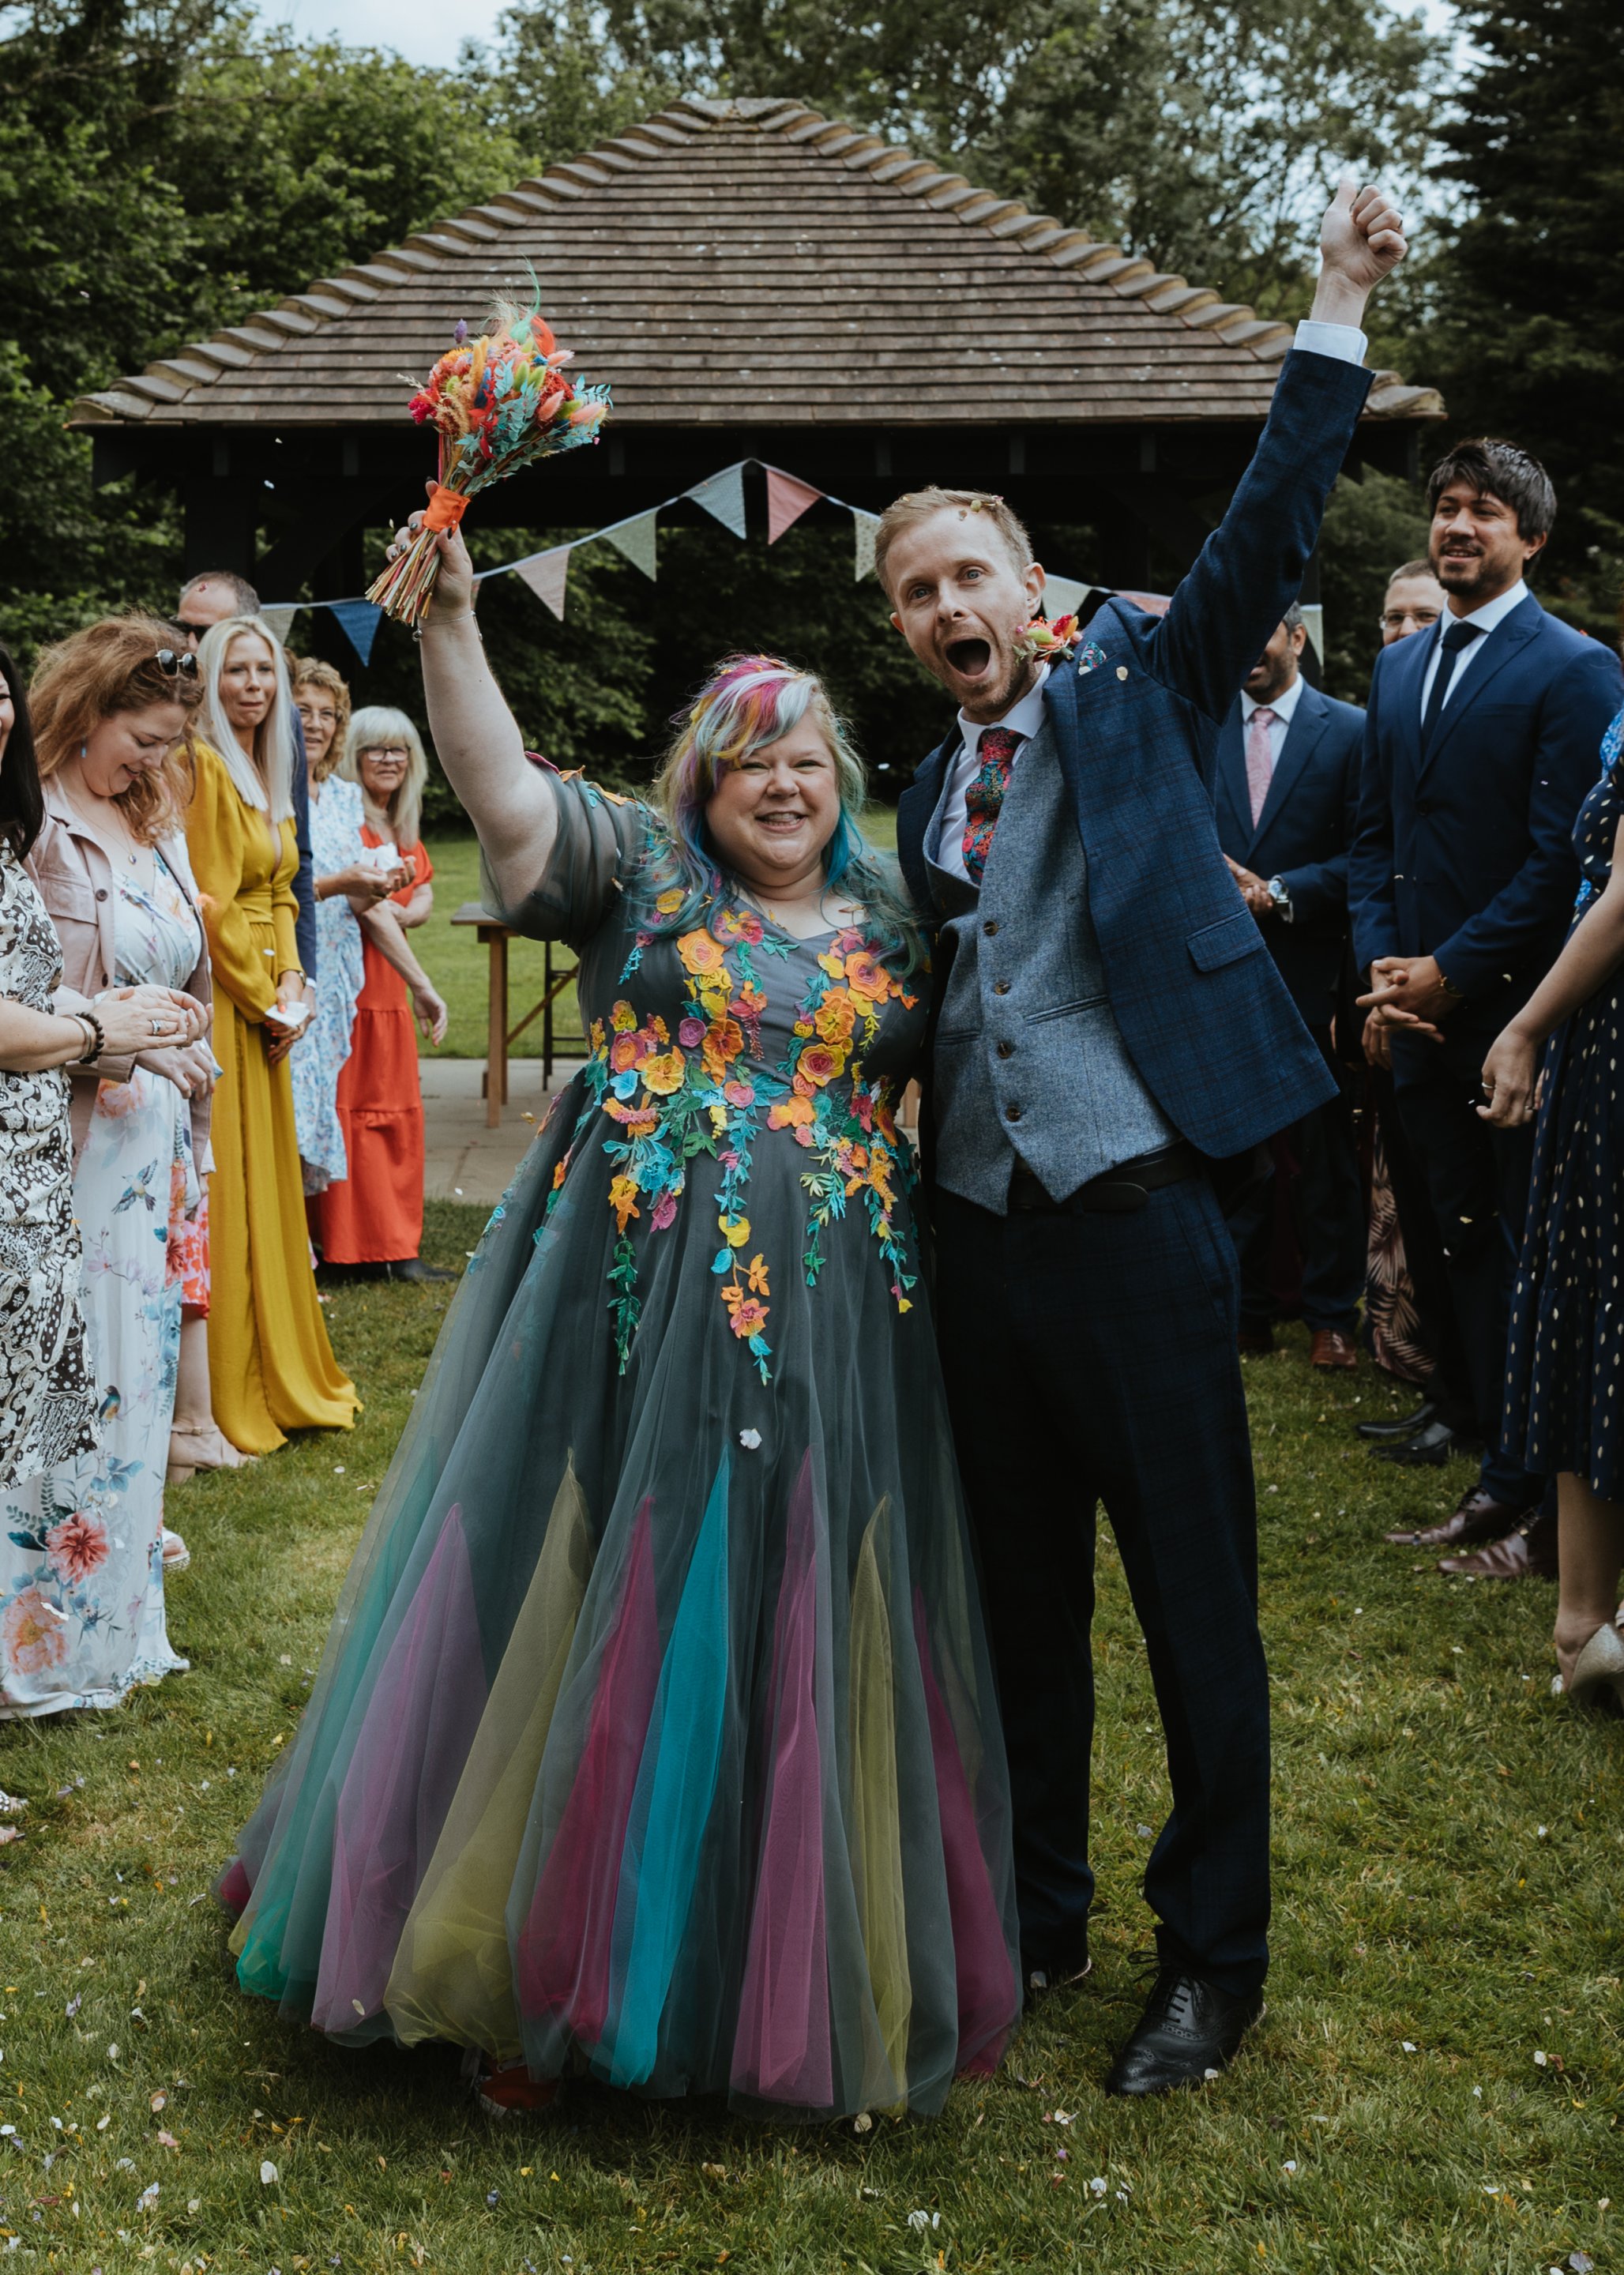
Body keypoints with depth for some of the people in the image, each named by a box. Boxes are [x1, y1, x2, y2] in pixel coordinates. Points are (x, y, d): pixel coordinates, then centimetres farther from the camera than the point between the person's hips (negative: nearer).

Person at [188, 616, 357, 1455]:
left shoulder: (269, 774, 16)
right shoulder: (204, 766, -12)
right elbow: (208, 903, -17)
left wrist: (290, 981, 1)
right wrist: (261, 996, -12)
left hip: (266, 1000, 9)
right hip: (221, 1000, -9)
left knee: (267, 1178, 14)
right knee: (223, 1188, -5)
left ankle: (278, 1374, 24)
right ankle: (222, 1396, 2)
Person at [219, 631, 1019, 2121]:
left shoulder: (888, 920, 14)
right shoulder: (643, 868, 4)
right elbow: (500, 790, -10)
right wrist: (451, 619, -21)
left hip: (823, 1318, 3)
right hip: (640, 1296, -2)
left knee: (795, 1630, 6)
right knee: (603, 1606, 2)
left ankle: (783, 1976, 23)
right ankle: (555, 1937, 19)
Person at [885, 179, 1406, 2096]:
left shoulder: (1139, 691, 2)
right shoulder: (928, 796, 14)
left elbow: (1270, 527, -8)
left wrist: (1335, 315, -13)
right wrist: (896, 1186, 12)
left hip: (1134, 1219, -5)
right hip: (974, 1229, 5)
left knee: (1197, 1611, 3)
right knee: (1017, 1603, 16)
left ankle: (1214, 1959, 19)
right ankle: (1031, 1918, 32)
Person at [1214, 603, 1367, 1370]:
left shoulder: (1349, 731, -1)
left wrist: (1277, 893, -14)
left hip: (1310, 972, -3)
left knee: (1322, 1153, 5)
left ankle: (1331, 1313, 17)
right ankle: (1245, 1309, 19)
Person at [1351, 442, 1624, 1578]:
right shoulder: (1399, 666, 15)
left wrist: (1450, 971, -14)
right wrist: (1383, 968, 2)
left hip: (1521, 1015, -7)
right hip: (1425, 1015, 7)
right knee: (1472, 1250, 12)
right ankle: (1502, 1482, 21)